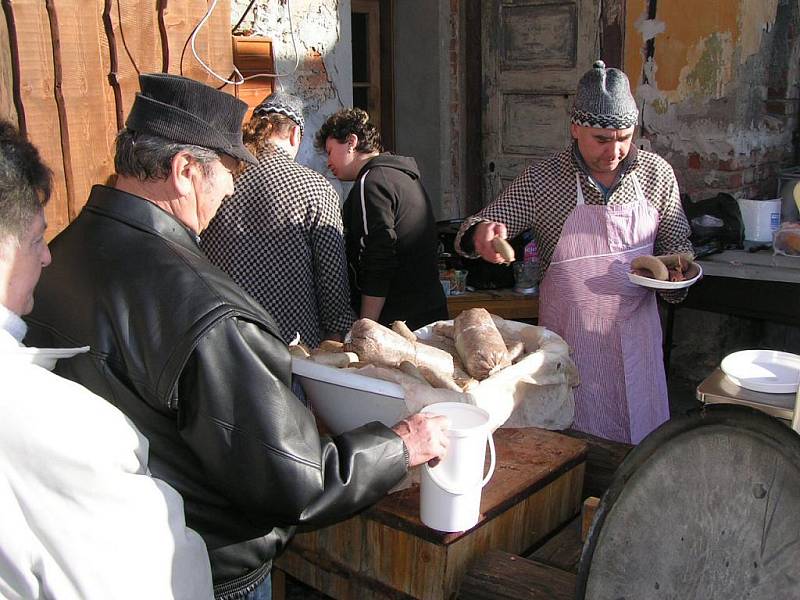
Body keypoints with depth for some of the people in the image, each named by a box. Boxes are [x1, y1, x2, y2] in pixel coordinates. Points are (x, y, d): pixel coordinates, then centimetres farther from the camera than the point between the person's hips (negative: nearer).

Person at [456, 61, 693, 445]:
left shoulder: (656, 173, -1)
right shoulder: (541, 181, -9)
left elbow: (676, 243, 11)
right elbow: (479, 228, -7)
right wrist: (481, 233, -31)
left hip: (636, 333, 3)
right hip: (570, 337, -3)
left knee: (641, 441, 15)